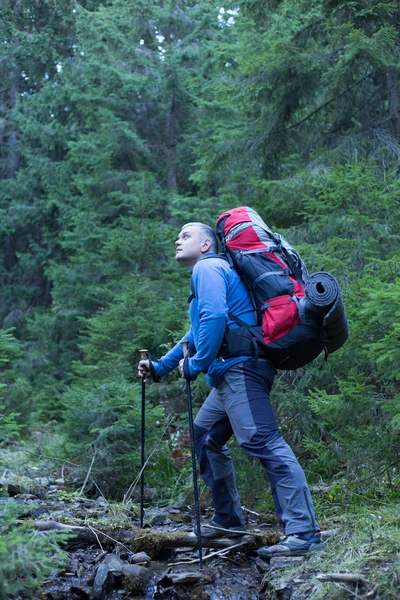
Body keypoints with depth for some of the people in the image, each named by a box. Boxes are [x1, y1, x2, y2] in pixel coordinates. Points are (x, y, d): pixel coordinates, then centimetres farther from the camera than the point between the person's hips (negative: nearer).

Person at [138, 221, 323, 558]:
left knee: (263, 442, -19)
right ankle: (228, 520, 23)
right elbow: (198, 333, 37)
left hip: (240, 369, -11)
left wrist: (195, 365, -12)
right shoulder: (211, 270, 30)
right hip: (231, 376, 11)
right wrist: (160, 367, 36)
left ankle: (304, 533, -25)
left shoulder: (207, 267, -3)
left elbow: (214, 318, -20)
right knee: (206, 436, 19)